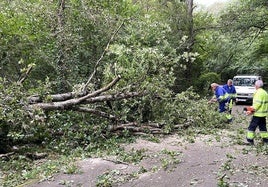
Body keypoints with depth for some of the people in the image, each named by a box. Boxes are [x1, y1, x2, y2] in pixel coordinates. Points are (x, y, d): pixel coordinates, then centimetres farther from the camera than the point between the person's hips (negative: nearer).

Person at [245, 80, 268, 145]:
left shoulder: (258, 93, -16)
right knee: (262, 127, 17)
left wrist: (251, 111, -16)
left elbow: (257, 104, -22)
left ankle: (250, 140, -1)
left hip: (258, 114, -9)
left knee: (252, 127, -3)